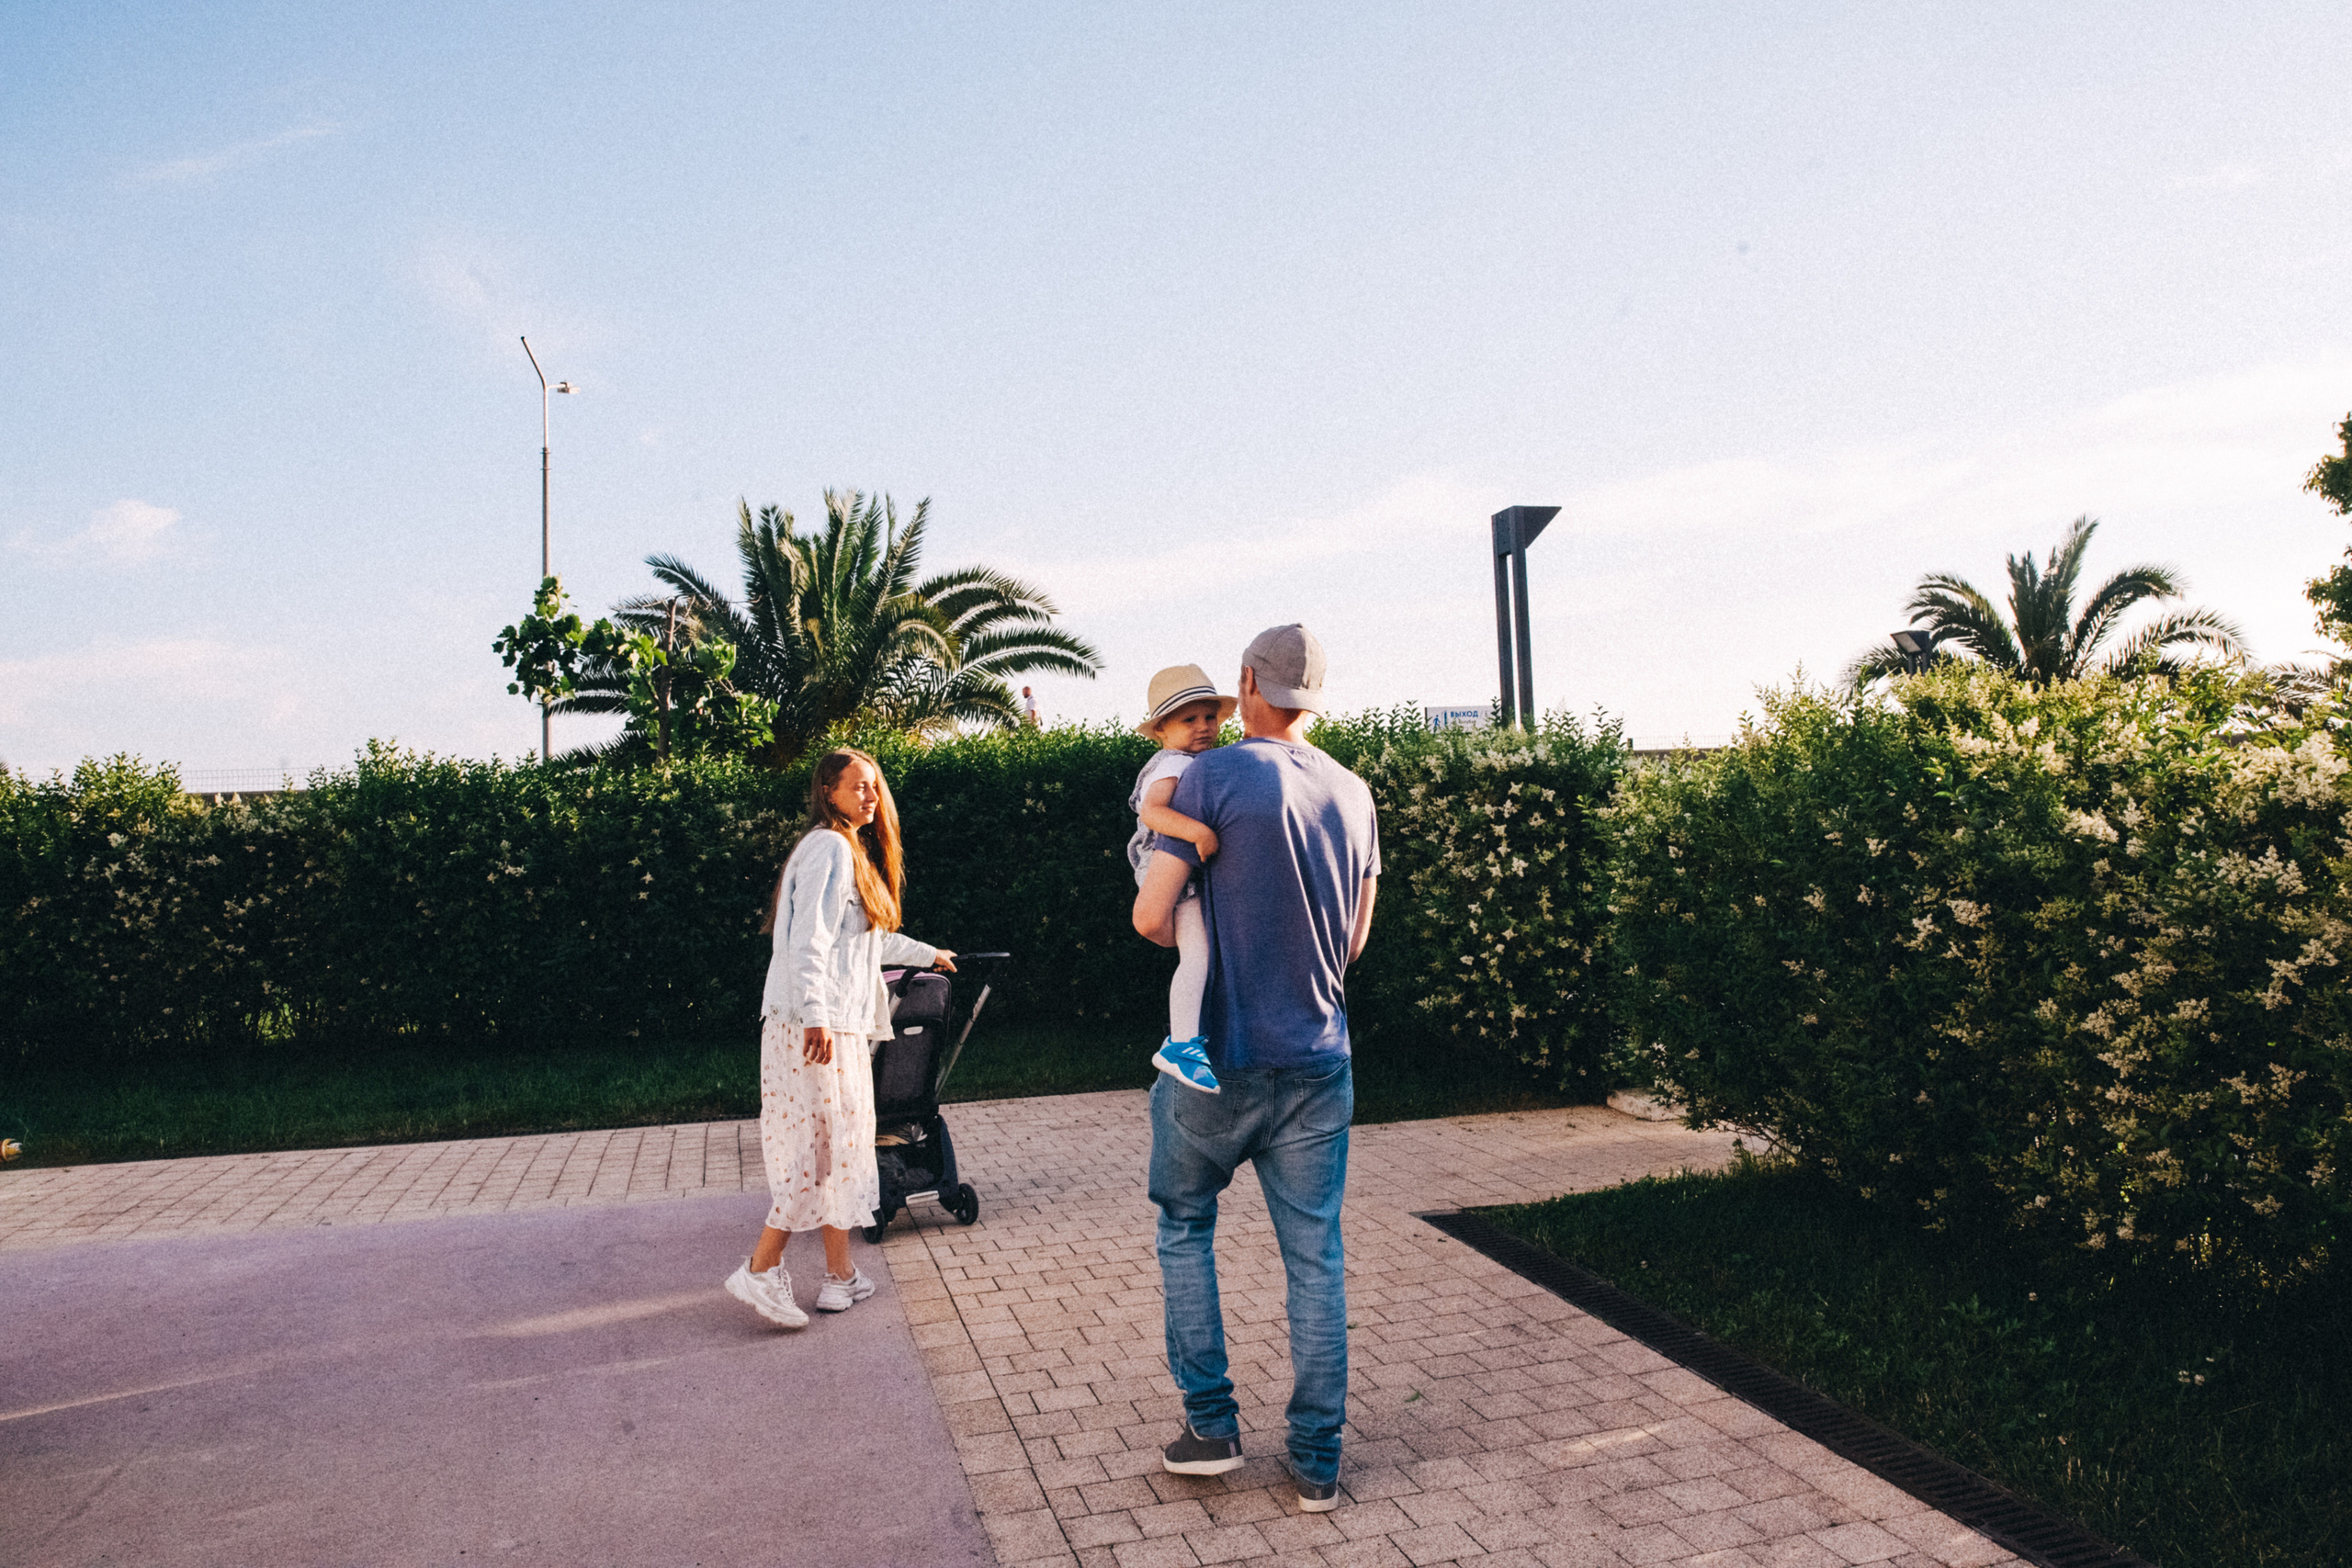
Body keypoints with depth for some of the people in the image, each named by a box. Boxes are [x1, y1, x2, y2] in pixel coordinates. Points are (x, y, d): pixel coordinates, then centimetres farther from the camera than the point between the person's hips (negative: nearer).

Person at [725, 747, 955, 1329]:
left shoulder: (855, 851, 22)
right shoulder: (829, 848, -9)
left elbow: (869, 938, 35)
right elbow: (808, 940, -20)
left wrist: (927, 954, 47)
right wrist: (814, 1016, -28)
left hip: (841, 1025, 10)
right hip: (817, 1025, -10)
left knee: (841, 1144, 10)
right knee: (822, 1144, -9)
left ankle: (841, 1275, 16)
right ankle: (761, 1271, -2)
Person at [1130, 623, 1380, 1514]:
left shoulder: (1214, 776, -11)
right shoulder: (1354, 794, 5)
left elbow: (1150, 917, -13)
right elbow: (1355, 941, 12)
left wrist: (1199, 939, 7)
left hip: (1223, 1056, -4)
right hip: (1319, 1062, 4)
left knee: (1186, 1226, 18)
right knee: (1316, 1256, 11)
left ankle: (1210, 1425, 21)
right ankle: (1316, 1463, 19)